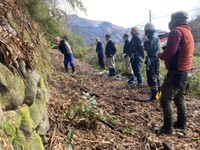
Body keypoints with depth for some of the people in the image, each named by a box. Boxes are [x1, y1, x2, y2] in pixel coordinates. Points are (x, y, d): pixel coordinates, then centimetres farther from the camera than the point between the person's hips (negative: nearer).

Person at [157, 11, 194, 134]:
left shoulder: (176, 31, -13)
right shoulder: (188, 32, 17)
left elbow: (170, 52, -22)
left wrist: (160, 55, -3)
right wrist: (164, 55, 11)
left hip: (176, 72, -9)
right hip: (186, 72, 10)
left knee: (166, 100, -2)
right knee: (180, 99, 19)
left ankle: (168, 128, 3)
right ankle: (181, 123, 28)